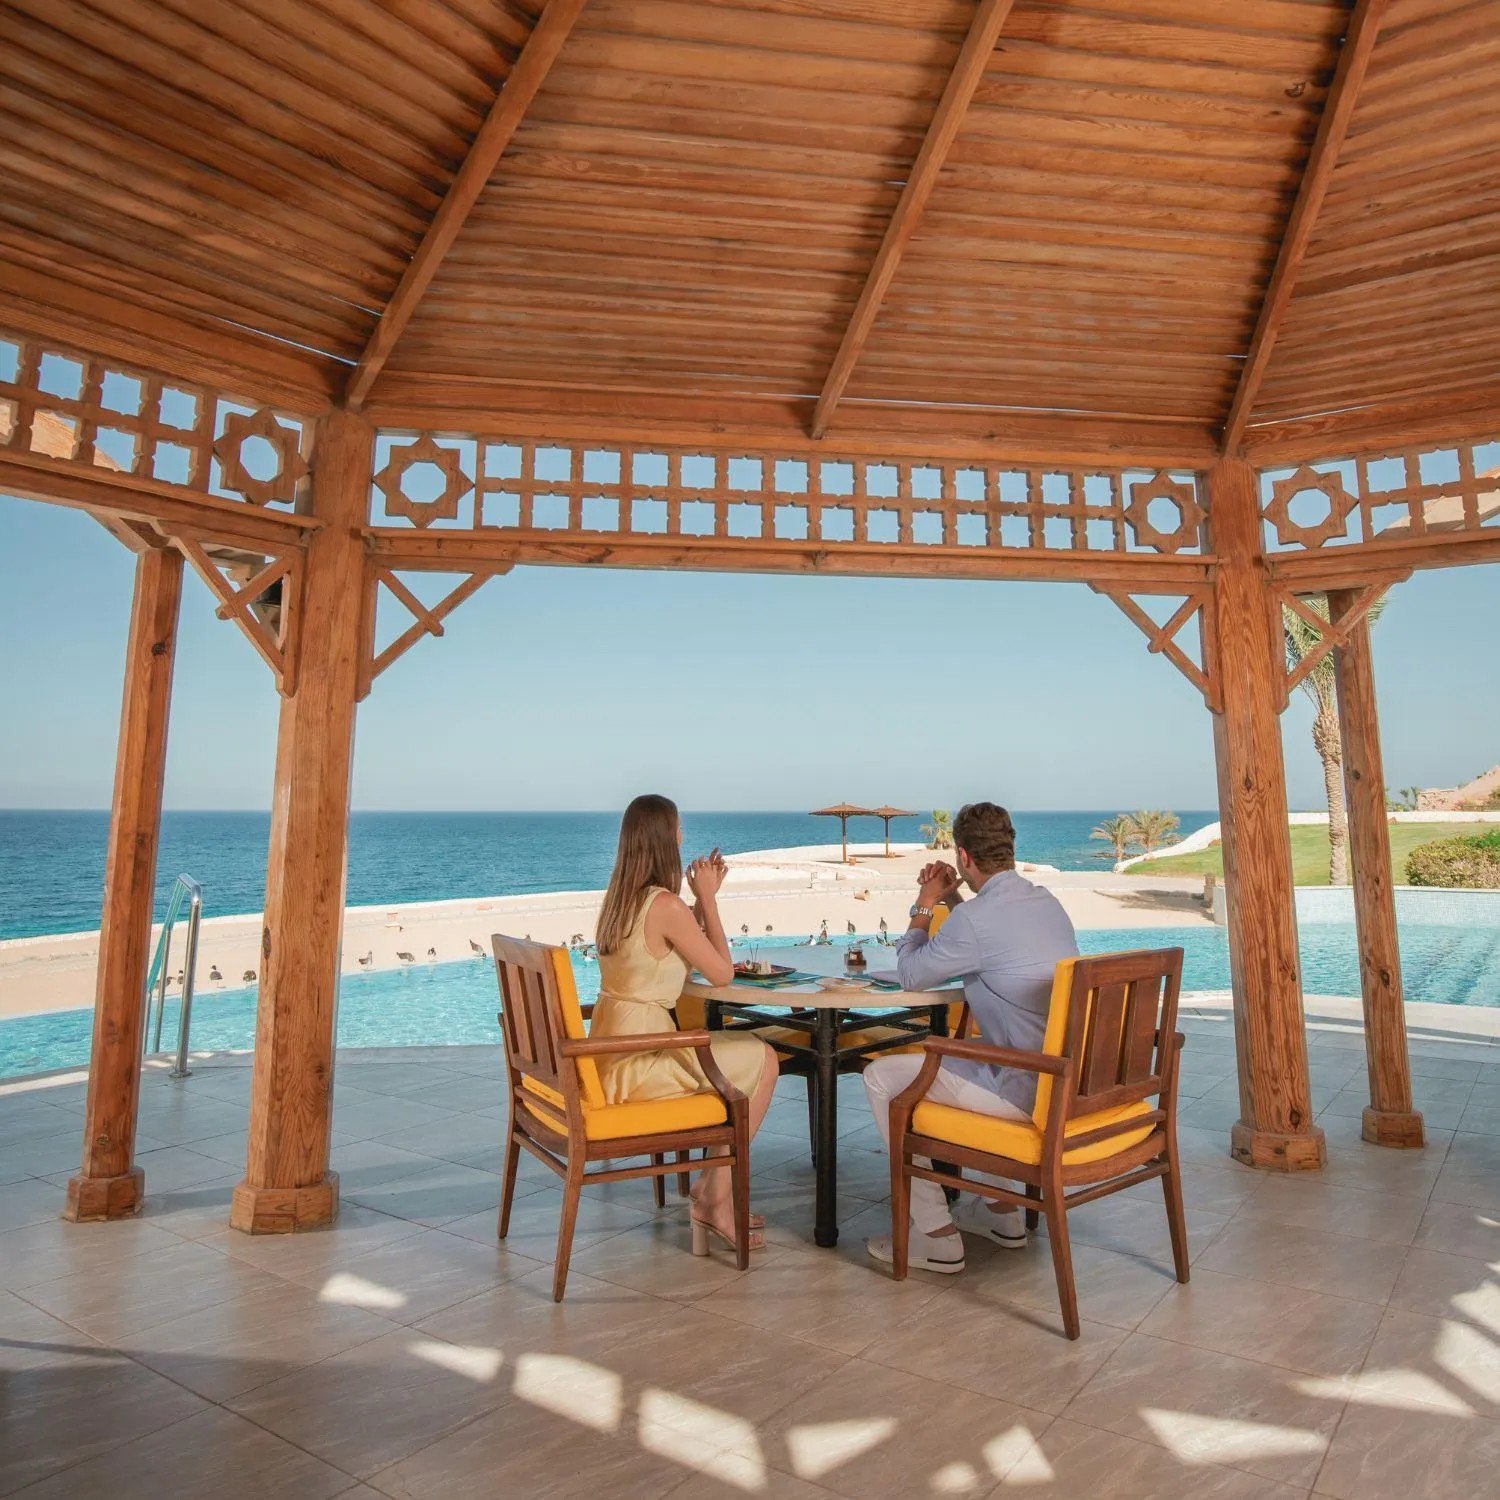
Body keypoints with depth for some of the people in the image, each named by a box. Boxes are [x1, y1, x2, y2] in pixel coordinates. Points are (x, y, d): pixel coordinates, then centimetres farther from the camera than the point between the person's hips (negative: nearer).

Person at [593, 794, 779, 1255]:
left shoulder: (618, 898, 8)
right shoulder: (666, 905, -19)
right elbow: (723, 972, -9)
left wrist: (702, 897, 12)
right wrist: (707, 898, -2)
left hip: (609, 1052, 9)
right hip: (637, 1062, -9)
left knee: (739, 1052, 22)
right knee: (762, 1059, 4)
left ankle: (710, 1189, 24)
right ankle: (715, 1198, 13)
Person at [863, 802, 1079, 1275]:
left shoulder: (975, 918, -20)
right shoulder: (1046, 900, 7)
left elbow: (910, 975, -4)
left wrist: (924, 906, 8)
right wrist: (952, 901, 18)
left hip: (1028, 1092, -9)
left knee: (882, 1076, 1)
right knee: (948, 1054, 32)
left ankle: (935, 1234, 8)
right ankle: (999, 1210, 35)